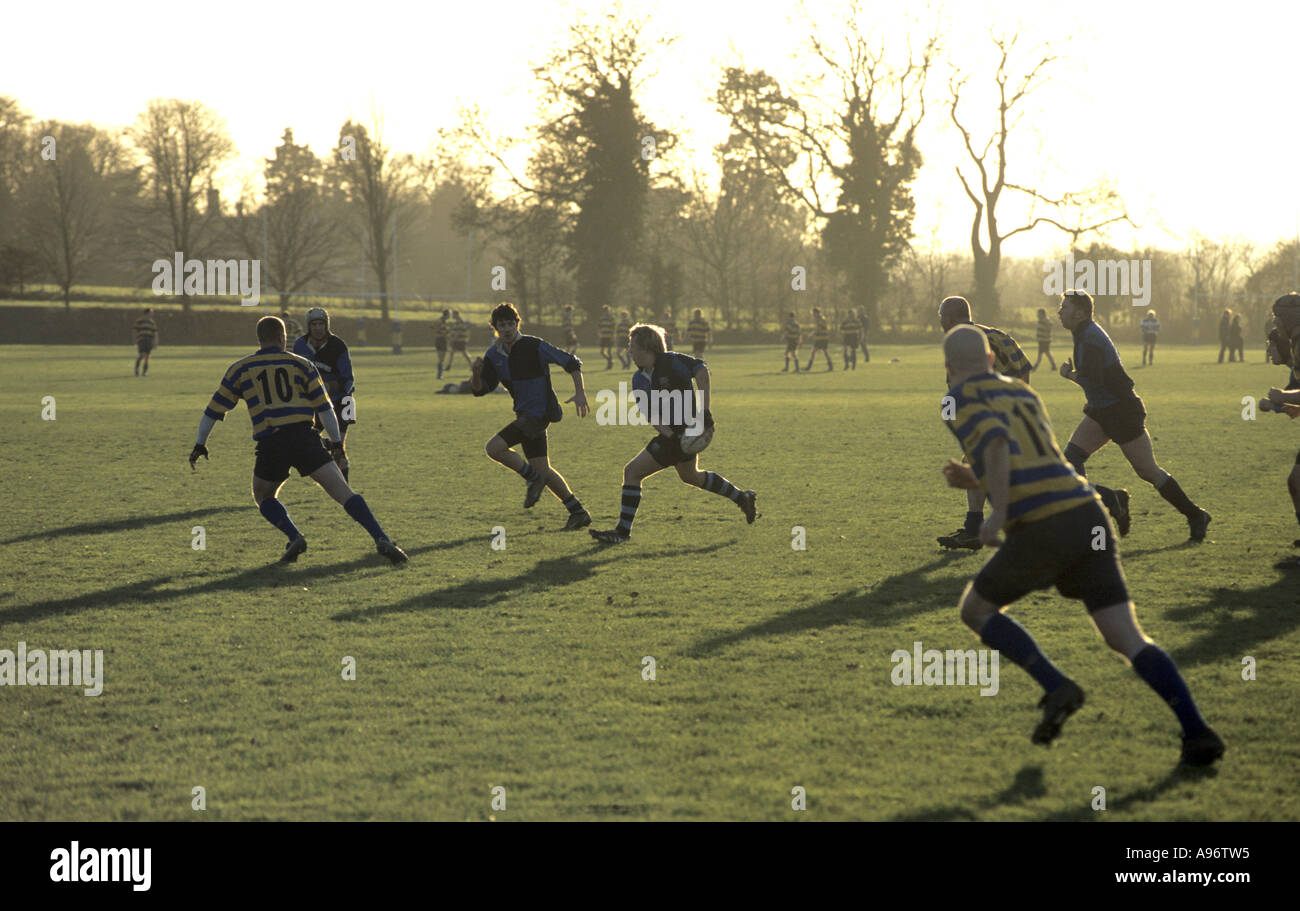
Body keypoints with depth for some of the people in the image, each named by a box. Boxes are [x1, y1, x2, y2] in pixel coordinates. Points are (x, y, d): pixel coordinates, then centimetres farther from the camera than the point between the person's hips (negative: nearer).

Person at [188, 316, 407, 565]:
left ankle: (295, 538, 2)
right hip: (304, 437, 0)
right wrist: (337, 444, 14)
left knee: (263, 497, 25)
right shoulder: (301, 364, 15)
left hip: (270, 443, 0)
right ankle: (382, 540, -18)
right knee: (343, 492, -3)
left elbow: (214, 409, 20)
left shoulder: (240, 369, 16)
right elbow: (324, 407, 10)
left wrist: (200, 445, 30)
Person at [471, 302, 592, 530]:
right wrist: (477, 372, -15)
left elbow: (572, 363, -8)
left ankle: (533, 479, 1)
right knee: (543, 470, 8)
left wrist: (580, 393, -18)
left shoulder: (533, 346, -13)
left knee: (494, 448, -19)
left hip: (539, 412, -8)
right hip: (525, 415, 8)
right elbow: (481, 389, 6)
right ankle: (578, 513, 17)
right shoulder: (493, 355, 6)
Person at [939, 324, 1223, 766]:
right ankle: (1197, 731, -14)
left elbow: (997, 443, -17)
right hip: (1087, 515, 6)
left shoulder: (960, 399, 6)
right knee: (1126, 638, 4)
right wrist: (975, 480, 35)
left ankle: (1056, 688, 2)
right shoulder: (1024, 393, 29)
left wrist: (997, 514, -17)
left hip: (1040, 532, -6)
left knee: (975, 610, 18)